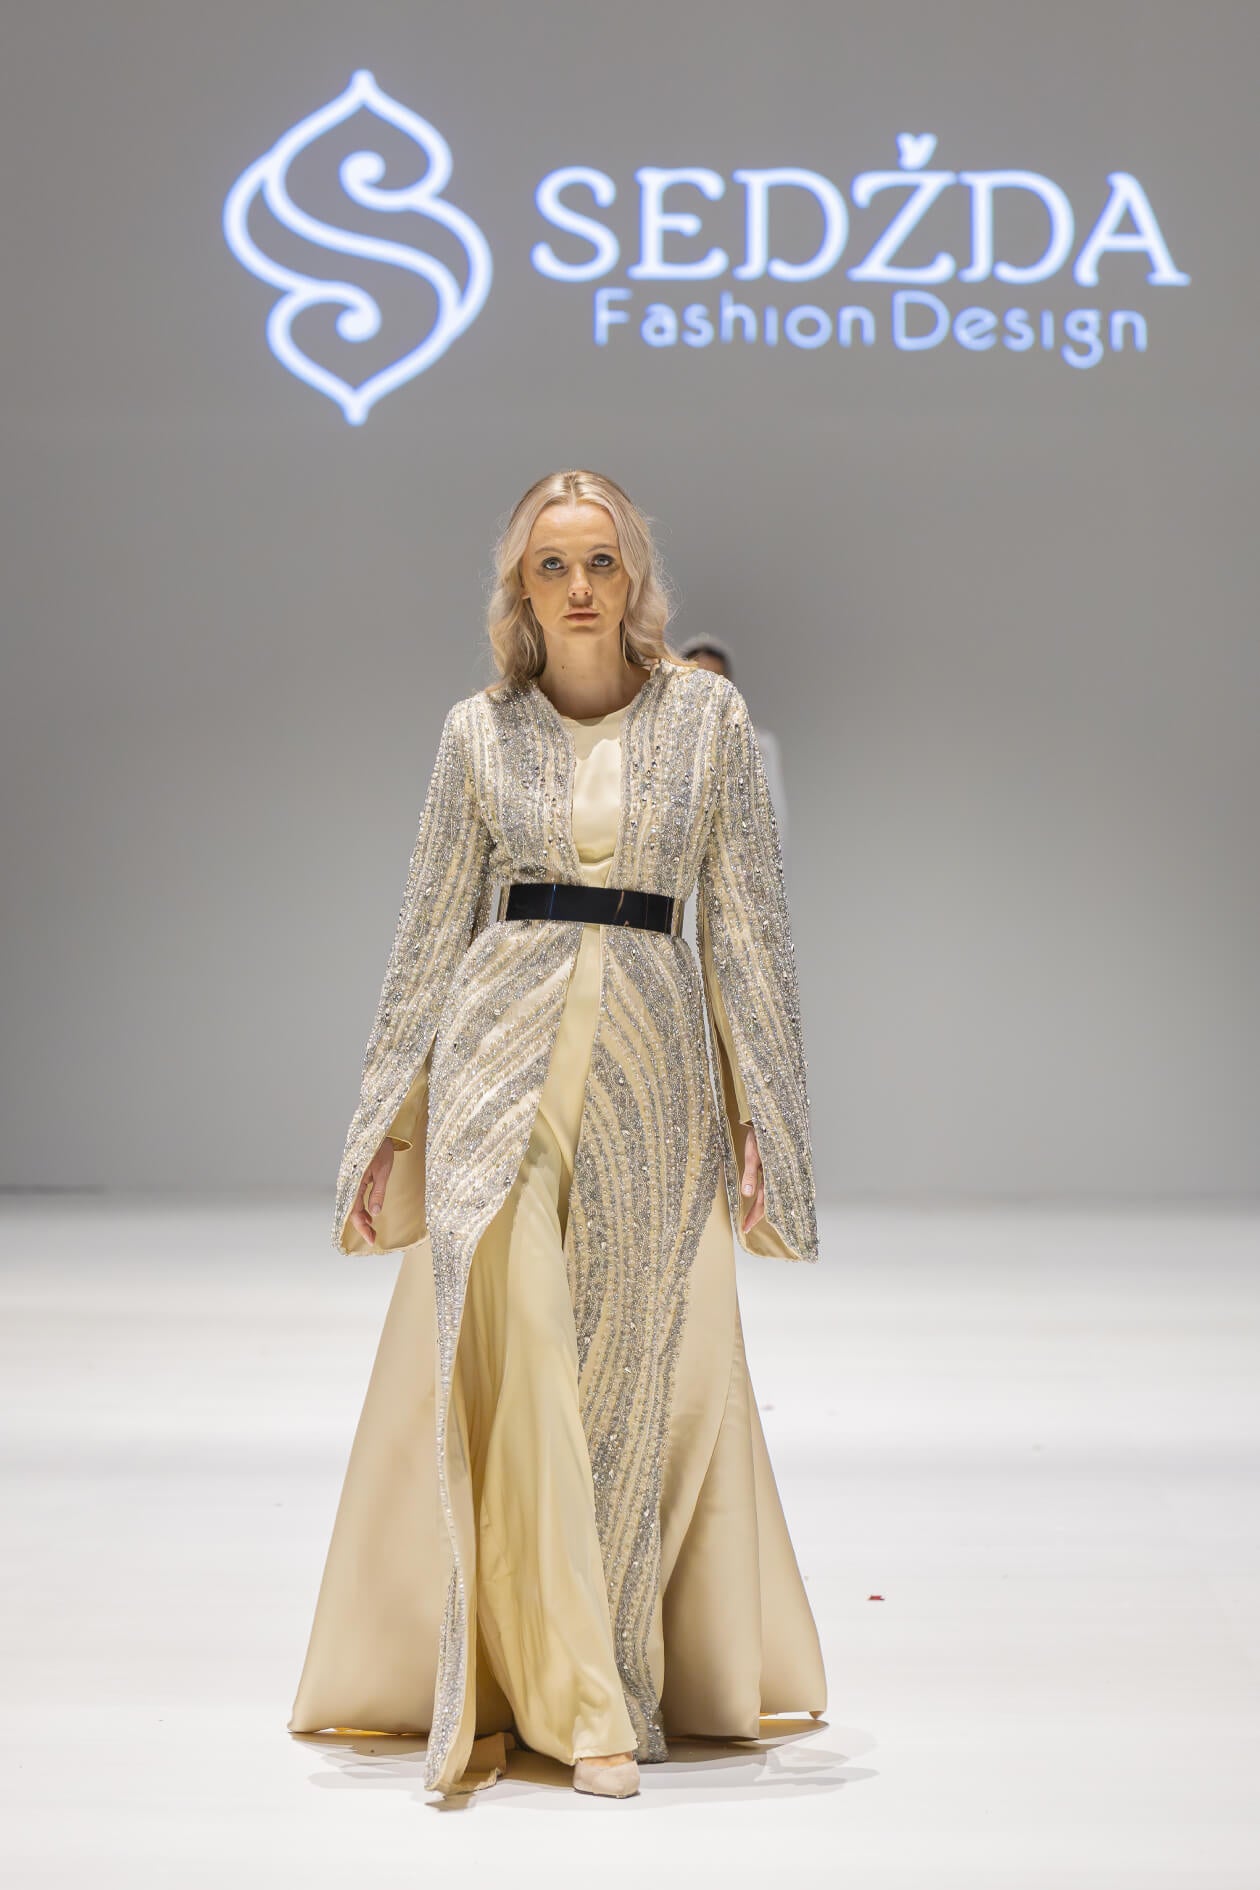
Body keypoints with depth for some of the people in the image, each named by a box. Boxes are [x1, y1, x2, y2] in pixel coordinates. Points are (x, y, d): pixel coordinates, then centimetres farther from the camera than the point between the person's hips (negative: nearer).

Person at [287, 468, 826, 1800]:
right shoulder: (480, 732, 7)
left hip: (657, 1064, 0)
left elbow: (746, 923, 6)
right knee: (519, 1371, -8)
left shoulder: (706, 714, 5)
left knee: (638, 1382, 3)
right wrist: (386, 1119, 9)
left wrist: (763, 1112, 2)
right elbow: (432, 931, 10)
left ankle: (629, 1675, 17)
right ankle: (575, 1701, -1)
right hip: (504, 1054, 0)